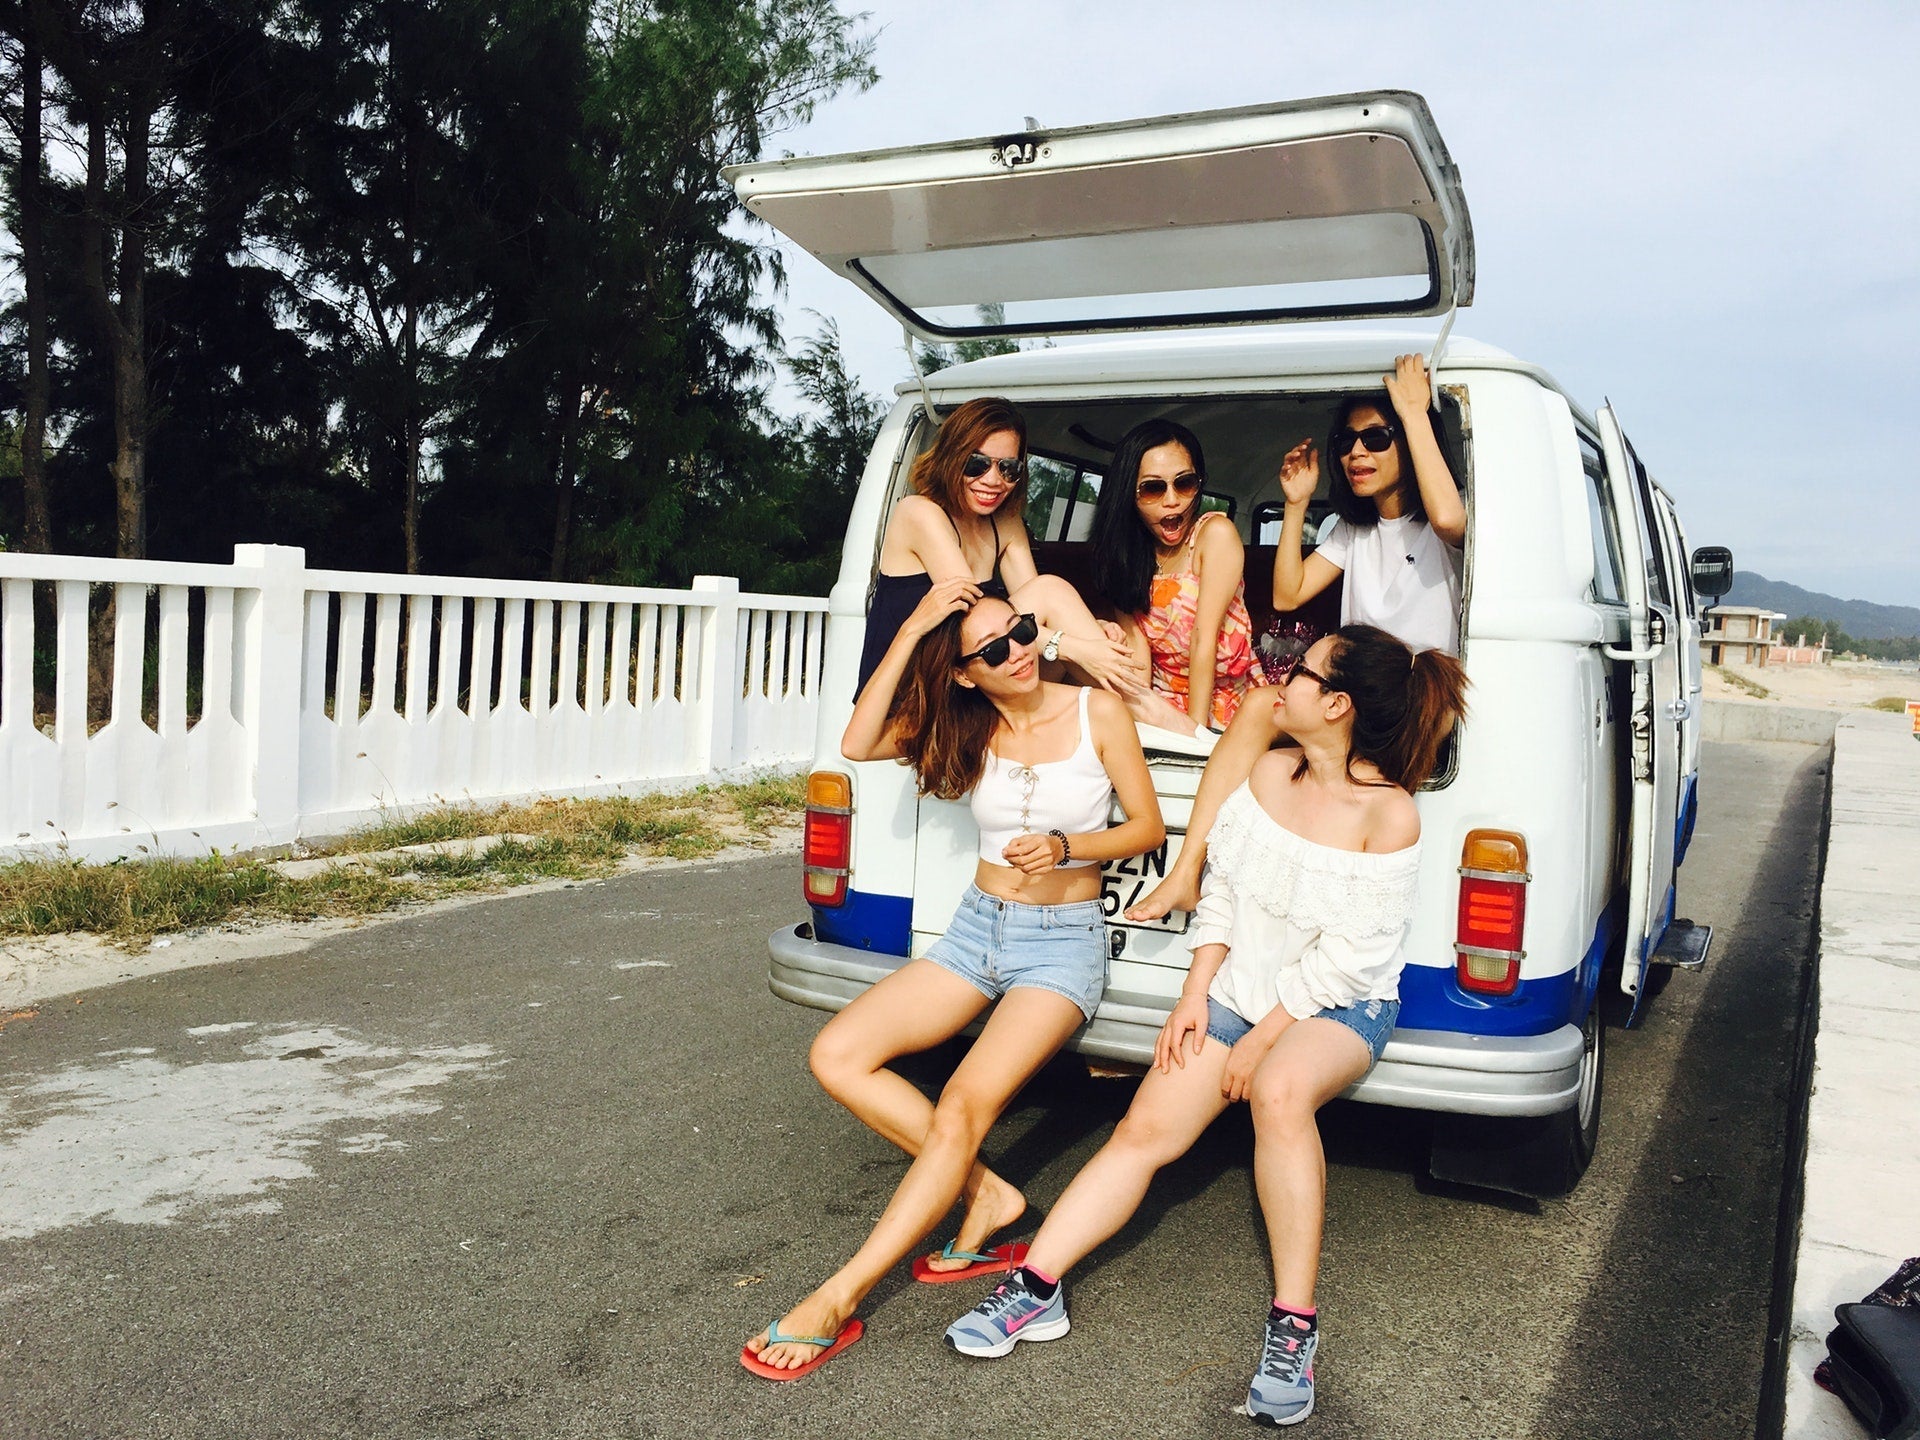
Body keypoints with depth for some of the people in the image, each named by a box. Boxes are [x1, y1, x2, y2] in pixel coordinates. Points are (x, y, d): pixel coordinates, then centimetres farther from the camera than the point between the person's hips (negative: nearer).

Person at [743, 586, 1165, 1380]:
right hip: (977, 928, 5)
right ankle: (985, 1194, -1)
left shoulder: (1097, 710, -7)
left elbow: (1147, 825, -1)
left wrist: (1065, 847, -20)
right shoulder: (967, 727, 1)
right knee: (838, 1055, -12)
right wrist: (910, 631, -19)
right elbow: (858, 745, -15)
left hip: (1065, 940, -5)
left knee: (965, 1104, -25)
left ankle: (836, 1302, -19)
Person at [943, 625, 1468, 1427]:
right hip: (1239, 991, 6)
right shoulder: (1268, 773, -1)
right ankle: (1035, 1289, -3)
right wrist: (1195, 995, 0)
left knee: (1280, 1089, -37)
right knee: (1145, 1128, -6)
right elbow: (1220, 890, 6)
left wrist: (1264, 1037, -15)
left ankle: (1294, 1329, -27)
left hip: (1342, 1008, -6)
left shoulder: (1389, 816, -18)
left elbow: (1350, 956, -18)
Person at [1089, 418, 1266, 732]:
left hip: (1221, 703, -4)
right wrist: (1140, 710, -21)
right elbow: (1135, 640, -7)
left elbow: (1203, 638, -16)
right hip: (1161, 705, 4)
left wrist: (1196, 728, -19)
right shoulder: (1126, 548, 3)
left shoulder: (1215, 534, -9)